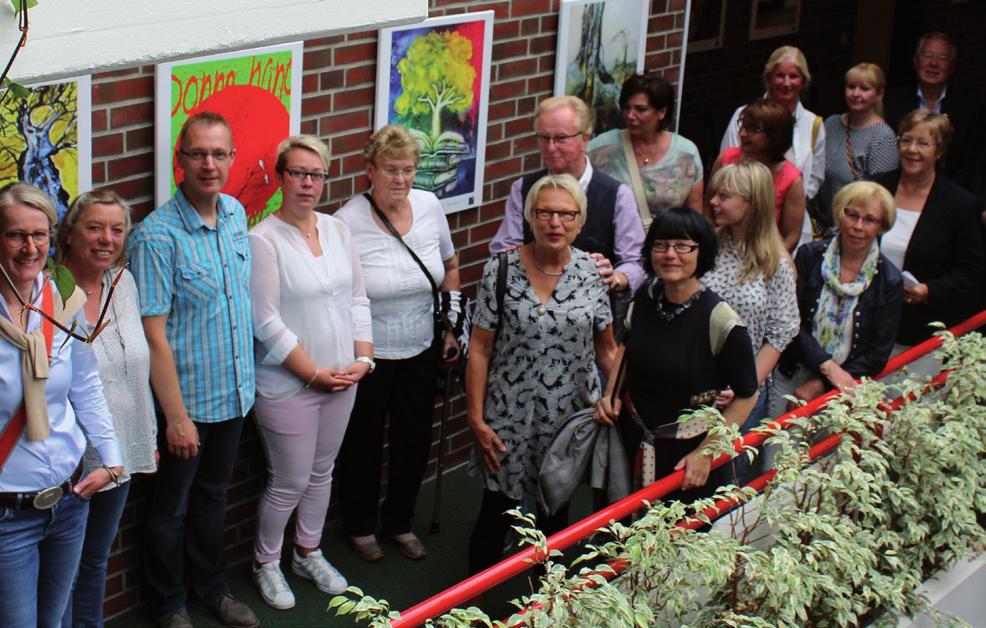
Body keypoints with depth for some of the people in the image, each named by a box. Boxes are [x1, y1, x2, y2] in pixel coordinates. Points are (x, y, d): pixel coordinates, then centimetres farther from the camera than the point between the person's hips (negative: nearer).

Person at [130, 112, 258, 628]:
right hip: (186, 398, -6)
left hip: (234, 392, 6)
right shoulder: (157, 236, -22)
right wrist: (176, 415, -20)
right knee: (172, 508, 12)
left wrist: (245, 379, 13)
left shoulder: (237, 213, 0)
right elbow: (154, 334, -21)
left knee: (213, 495, 24)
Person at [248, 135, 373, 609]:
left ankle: (308, 553, 39)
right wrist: (314, 373, -15)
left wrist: (363, 358, -3)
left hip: (341, 379, 6)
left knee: (322, 472, 19)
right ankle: (265, 562, 26)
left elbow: (358, 299, 9)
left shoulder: (336, 229, 5)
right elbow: (267, 322, -17)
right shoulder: (264, 240, -16)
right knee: (290, 482, 4)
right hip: (288, 385, -6)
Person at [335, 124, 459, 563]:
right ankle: (360, 525, 37)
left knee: (415, 441, 17)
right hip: (367, 356, -4)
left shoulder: (430, 206, -5)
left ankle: (400, 521, 40)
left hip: (421, 350, 5)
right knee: (364, 444, 14)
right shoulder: (347, 223, -20)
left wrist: (453, 328, 10)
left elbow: (449, 267, 11)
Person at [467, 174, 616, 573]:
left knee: (556, 511, 17)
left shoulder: (593, 273, -2)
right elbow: (480, 350, -6)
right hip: (510, 418, -2)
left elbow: (606, 349, 6)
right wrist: (476, 418, -9)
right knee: (497, 512, 6)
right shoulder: (501, 271, -8)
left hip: (570, 416, 2)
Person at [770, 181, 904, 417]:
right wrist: (827, 366, -21)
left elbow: (878, 354, -6)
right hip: (791, 376, 1)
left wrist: (821, 384, -14)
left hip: (845, 385, -1)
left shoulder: (889, 282, -5)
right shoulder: (810, 256, -2)